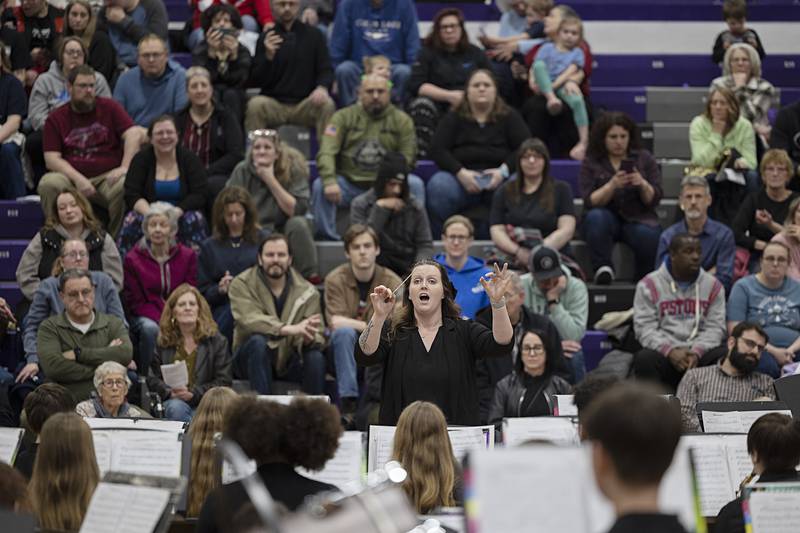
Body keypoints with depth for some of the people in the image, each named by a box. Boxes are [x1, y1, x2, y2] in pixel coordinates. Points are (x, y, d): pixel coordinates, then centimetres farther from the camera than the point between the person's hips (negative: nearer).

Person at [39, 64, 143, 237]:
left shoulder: (109, 108, 10)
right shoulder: (55, 119, 9)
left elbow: (134, 135, -2)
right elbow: (52, 159, 0)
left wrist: (125, 167, -17)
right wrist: (78, 178, -17)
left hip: (107, 177, 0)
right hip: (71, 177, 0)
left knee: (125, 185, -34)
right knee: (49, 184, -32)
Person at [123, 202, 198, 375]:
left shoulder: (187, 256, 7)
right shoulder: (133, 259, 2)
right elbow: (134, 302, -2)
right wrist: (162, 319, -19)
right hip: (146, 317, -1)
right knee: (150, 329, -36)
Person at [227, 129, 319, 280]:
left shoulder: (293, 169, -9)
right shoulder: (242, 171, -4)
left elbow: (297, 210, -19)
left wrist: (271, 180, -22)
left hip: (284, 230, 0)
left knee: (298, 224, -33)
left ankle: (310, 277, -25)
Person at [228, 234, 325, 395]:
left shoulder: (306, 291, 0)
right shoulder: (242, 284, -6)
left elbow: (319, 336, -8)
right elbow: (249, 320, -25)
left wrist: (309, 338, -34)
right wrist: (290, 329, -38)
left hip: (289, 361, 2)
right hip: (251, 359, -2)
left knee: (316, 357, -27)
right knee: (258, 341, -33)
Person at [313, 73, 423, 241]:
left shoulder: (402, 120, 6)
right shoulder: (343, 117, 4)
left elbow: (408, 158, -1)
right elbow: (326, 152, -7)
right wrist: (330, 181, -26)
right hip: (349, 183, 0)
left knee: (415, 184, -26)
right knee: (320, 186, -27)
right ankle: (328, 238, -17)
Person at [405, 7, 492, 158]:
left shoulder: (475, 54, 16)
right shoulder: (428, 53, 10)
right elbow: (416, 85, -3)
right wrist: (449, 96, -14)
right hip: (437, 105, -1)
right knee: (421, 104, -34)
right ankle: (421, 155, -41)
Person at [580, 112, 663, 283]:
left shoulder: (644, 159, 6)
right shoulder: (591, 163, 3)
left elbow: (654, 199, 0)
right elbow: (590, 202, -8)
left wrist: (643, 185, -21)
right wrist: (611, 185, -25)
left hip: (638, 219, 0)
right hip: (606, 219, 0)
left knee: (648, 235, -34)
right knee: (595, 217, -34)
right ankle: (603, 269, -31)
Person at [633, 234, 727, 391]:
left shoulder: (713, 286, 12)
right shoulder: (649, 285, 6)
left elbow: (715, 328, 4)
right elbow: (644, 328, -2)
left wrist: (697, 352, -16)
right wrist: (670, 351, -19)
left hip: (700, 353, 1)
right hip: (663, 353, -1)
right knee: (645, 359, -34)